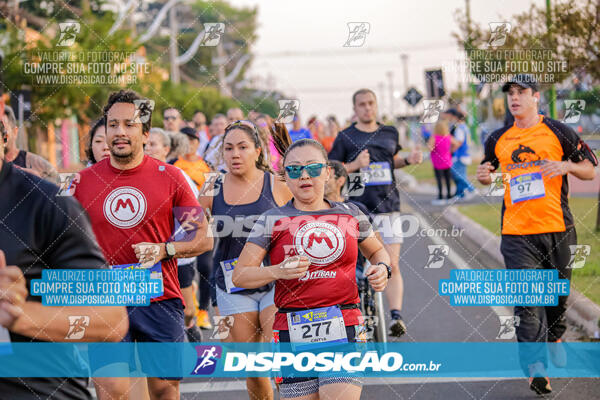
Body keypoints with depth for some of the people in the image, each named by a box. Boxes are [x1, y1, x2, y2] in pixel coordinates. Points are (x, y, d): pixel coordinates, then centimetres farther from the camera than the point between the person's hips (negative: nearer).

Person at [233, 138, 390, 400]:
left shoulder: (350, 214, 11)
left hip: (344, 329, 0)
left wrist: (382, 269, 6)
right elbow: (240, 275, 1)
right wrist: (279, 271, -15)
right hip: (293, 332, 0)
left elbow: (377, 251, 28)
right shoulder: (272, 220, 4)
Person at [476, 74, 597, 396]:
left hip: (557, 228, 0)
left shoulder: (558, 132, 4)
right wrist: (484, 176, 1)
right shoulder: (498, 140, 11)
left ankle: (553, 338, 42)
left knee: (559, 292, 14)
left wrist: (567, 166, -14)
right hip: (516, 233, 0)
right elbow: (490, 173, 24)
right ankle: (535, 366, -16)